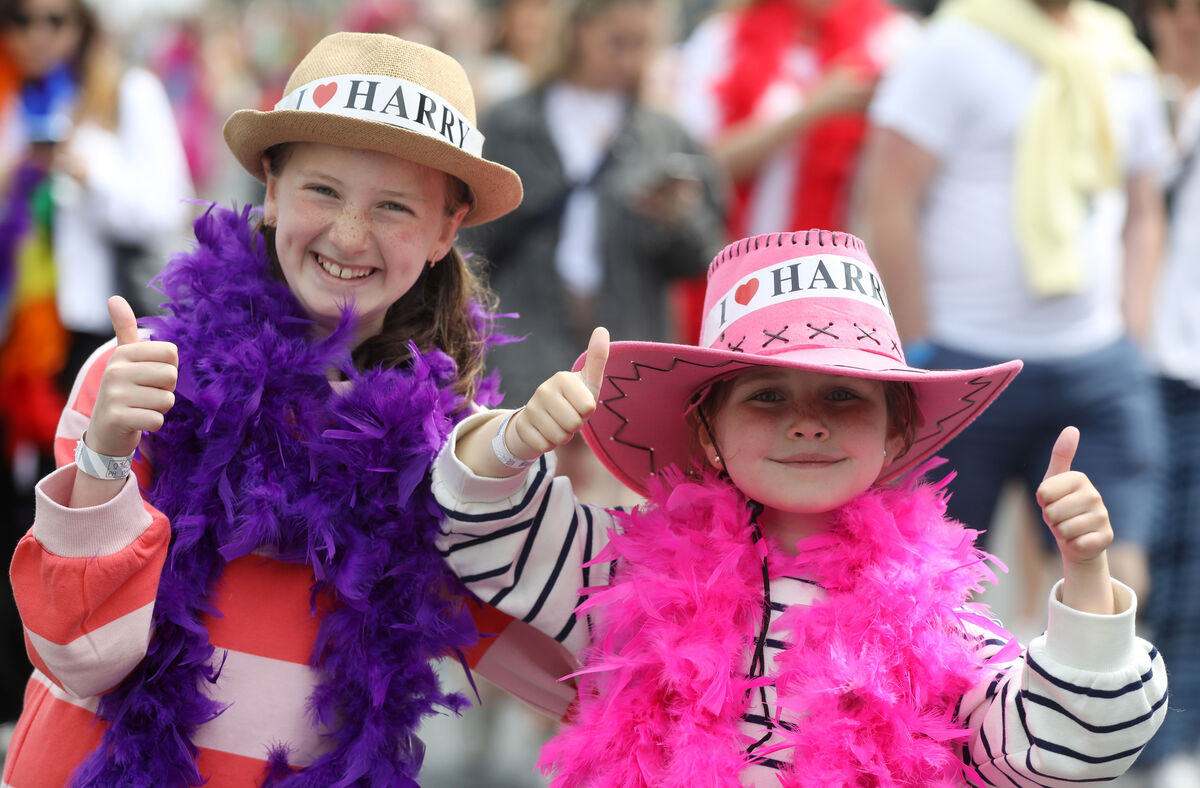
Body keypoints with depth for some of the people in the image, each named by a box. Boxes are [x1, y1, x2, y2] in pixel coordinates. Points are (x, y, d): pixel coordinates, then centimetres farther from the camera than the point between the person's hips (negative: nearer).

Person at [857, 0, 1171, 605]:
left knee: (1115, 579, -6)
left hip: (1096, 369, 5)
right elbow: (888, 207, -9)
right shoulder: (954, 50, -6)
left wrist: (1131, 342, 11)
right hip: (969, 364, -5)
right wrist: (917, 355, -11)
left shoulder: (1125, 63, 13)